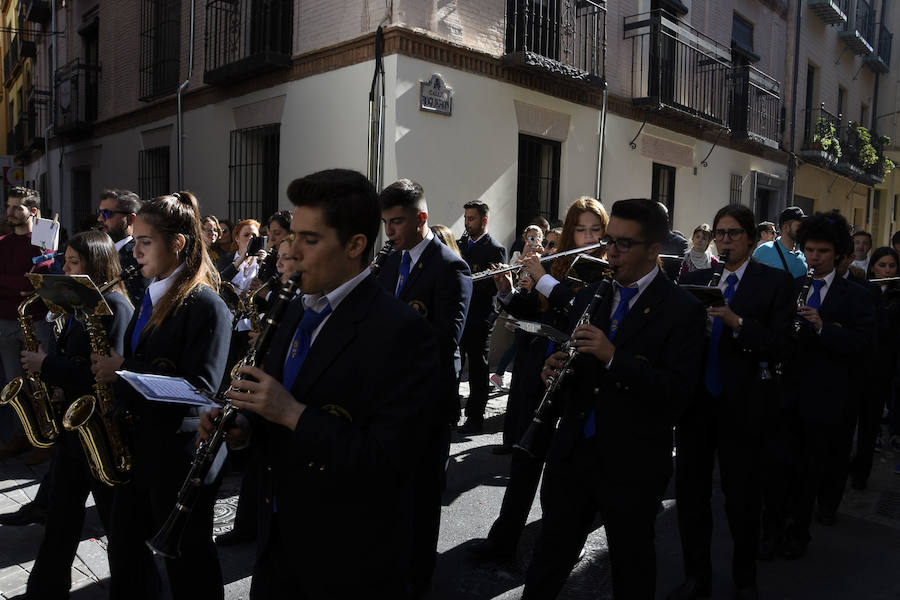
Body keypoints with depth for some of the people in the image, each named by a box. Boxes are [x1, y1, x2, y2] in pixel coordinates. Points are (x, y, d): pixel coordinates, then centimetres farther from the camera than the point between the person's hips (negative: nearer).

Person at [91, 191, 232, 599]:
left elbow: (199, 387, -24)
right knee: (124, 549, 19)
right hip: (137, 442, 8)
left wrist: (124, 369, -20)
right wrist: (108, 369, 0)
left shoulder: (205, 305, -17)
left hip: (178, 450, -8)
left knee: (187, 559, 9)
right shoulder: (151, 297, 8)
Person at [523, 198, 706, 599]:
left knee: (631, 566, 17)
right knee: (551, 552, 17)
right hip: (572, 451, 5)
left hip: (633, 461, -4)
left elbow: (679, 391, -18)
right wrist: (556, 369, -8)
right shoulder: (588, 297, 8)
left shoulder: (683, 310, -10)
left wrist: (613, 357, -27)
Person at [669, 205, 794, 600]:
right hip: (696, 401, 3)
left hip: (742, 405, -3)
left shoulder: (775, 282, -2)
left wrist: (737, 322, -23)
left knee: (742, 498, 10)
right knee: (690, 490, 11)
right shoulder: (693, 281, 9)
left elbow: (781, 347, -11)